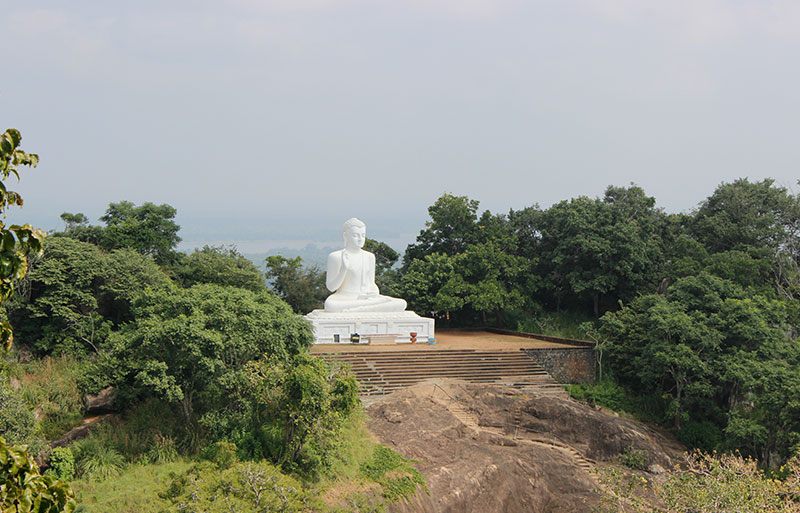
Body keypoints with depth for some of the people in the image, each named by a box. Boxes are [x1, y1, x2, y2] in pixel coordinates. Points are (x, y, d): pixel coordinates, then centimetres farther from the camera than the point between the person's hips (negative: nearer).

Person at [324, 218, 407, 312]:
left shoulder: (369, 257, 15)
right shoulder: (336, 256, -1)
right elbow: (330, 287, -1)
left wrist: (375, 292, -3)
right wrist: (344, 269, -16)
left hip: (366, 297, 5)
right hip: (344, 299, -5)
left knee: (401, 304, -20)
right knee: (330, 305, -42)